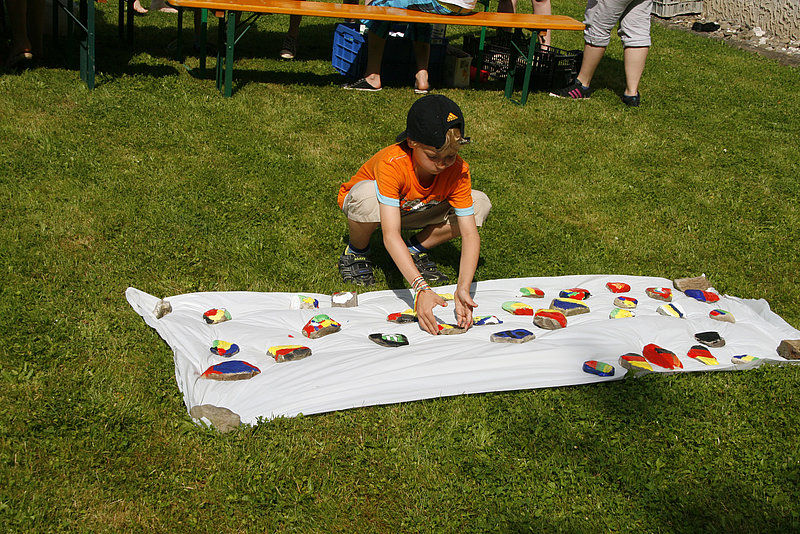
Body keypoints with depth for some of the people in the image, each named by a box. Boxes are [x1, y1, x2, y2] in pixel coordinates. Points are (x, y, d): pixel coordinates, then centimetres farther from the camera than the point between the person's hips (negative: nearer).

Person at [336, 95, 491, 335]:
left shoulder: (458, 170, -27)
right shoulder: (391, 164, -40)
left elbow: (470, 234, -29)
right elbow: (391, 235, -48)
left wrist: (463, 288, -44)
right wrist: (421, 289, -58)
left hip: (411, 211, 4)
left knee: (480, 204, -17)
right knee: (369, 197, -42)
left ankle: (417, 249, 2)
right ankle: (356, 252, -8)